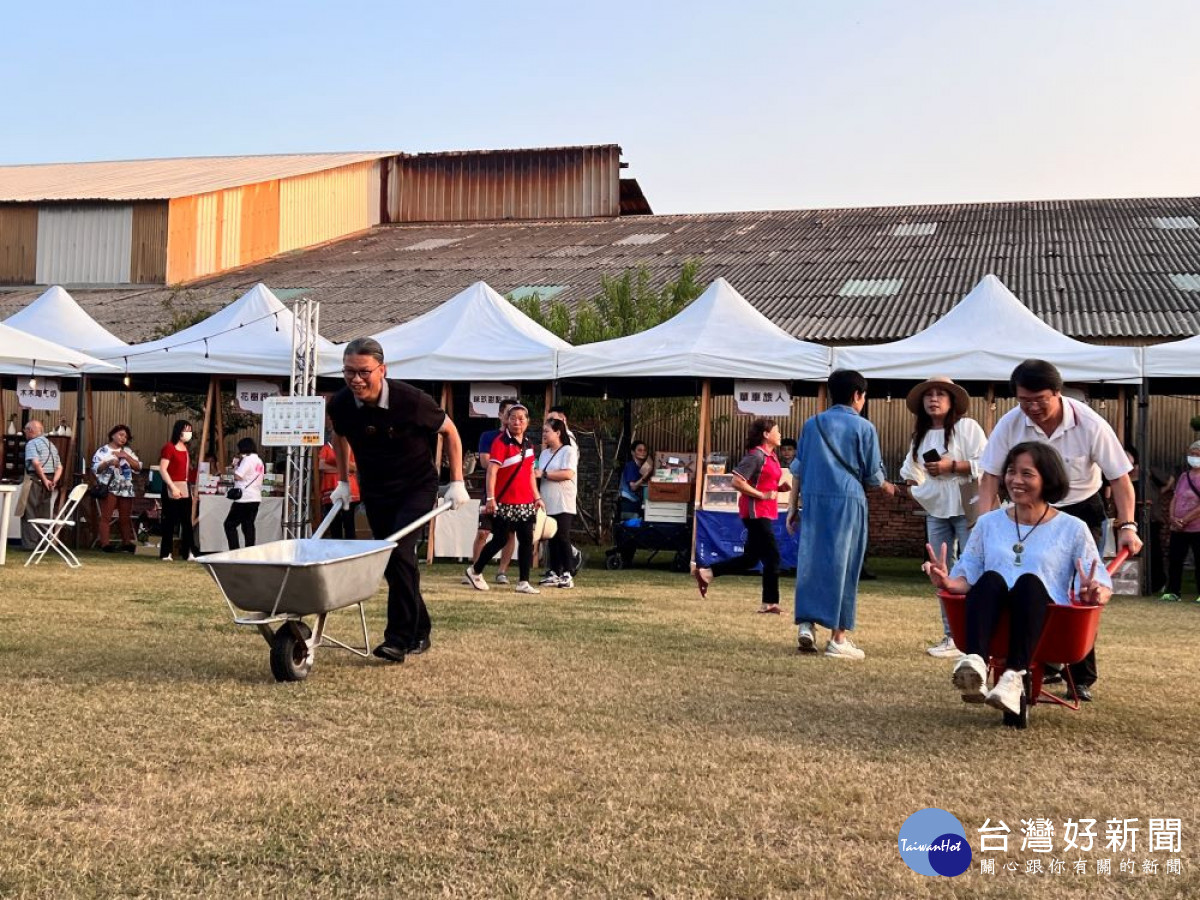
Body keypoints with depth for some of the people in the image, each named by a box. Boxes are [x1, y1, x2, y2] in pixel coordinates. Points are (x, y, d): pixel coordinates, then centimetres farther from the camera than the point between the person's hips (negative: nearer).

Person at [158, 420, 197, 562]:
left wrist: (190, 487, 14)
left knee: (187, 521, 6)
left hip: (185, 488, 7)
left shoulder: (185, 448, 13)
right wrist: (173, 487, -21)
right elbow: (162, 469, -15)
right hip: (172, 488, -7)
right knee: (170, 521, -2)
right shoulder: (169, 447, -9)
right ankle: (165, 553, 5)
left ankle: (188, 552, 8)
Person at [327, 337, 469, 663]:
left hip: (417, 487, -5)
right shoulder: (339, 405, -13)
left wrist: (457, 483, -8)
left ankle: (399, 638, -15)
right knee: (390, 562, 9)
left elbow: (450, 432, -8)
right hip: (375, 490, 5)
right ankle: (420, 632, 25)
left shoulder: (411, 400, -25)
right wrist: (343, 482, 12)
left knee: (400, 553, -21)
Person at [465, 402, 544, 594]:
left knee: (527, 540, 3)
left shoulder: (528, 444, 12)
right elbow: (491, 471, -16)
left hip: (525, 503, 6)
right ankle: (475, 571, 22)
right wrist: (490, 498, -23)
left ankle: (524, 582, 8)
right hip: (504, 502, -6)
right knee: (500, 540, 1)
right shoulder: (501, 442, -10)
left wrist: (537, 497, 15)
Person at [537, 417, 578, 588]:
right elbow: (539, 475, 25)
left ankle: (567, 574, -6)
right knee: (552, 538, 7)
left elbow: (568, 473, -17)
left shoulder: (568, 451, -5)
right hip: (548, 504, 7)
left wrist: (544, 473, -15)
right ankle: (554, 572, 11)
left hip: (563, 504, -7)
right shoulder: (544, 454, 18)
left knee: (562, 537, -9)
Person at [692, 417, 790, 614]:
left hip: (765, 513, 10)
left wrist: (780, 488, 8)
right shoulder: (756, 455, -14)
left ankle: (705, 572, 15)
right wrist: (762, 495, -20)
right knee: (772, 556, -4)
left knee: (751, 558, 11)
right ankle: (770, 602, 5)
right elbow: (737, 482, -20)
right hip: (756, 512, -10)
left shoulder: (771, 456, 15)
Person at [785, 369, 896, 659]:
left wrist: (792, 507, 13)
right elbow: (872, 475, 4)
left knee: (810, 561, 9)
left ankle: (806, 624, 1)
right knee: (842, 565, 1)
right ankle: (838, 638, 3)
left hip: (813, 499, 3)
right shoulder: (863, 428, 1)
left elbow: (797, 469, 10)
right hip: (847, 501, -3)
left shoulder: (812, 424, 11)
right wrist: (887, 487, 26)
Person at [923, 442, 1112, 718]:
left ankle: (1014, 677, -48)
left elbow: (1102, 584, 9)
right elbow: (967, 575, 13)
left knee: (1029, 581, -34)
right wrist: (949, 582, -10)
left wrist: (1094, 594, -15)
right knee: (990, 579, -32)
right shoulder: (988, 523, 20)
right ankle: (975, 665, -55)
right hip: (992, 619, 1)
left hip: (1048, 622, -1)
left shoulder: (1072, 529, 14)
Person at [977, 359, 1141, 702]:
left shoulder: (1090, 425, -21)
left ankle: (1082, 678, 4)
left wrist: (1127, 526, -24)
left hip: (1080, 511, -2)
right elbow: (991, 477, -8)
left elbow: (1119, 477, -15)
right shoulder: (1010, 424, -16)